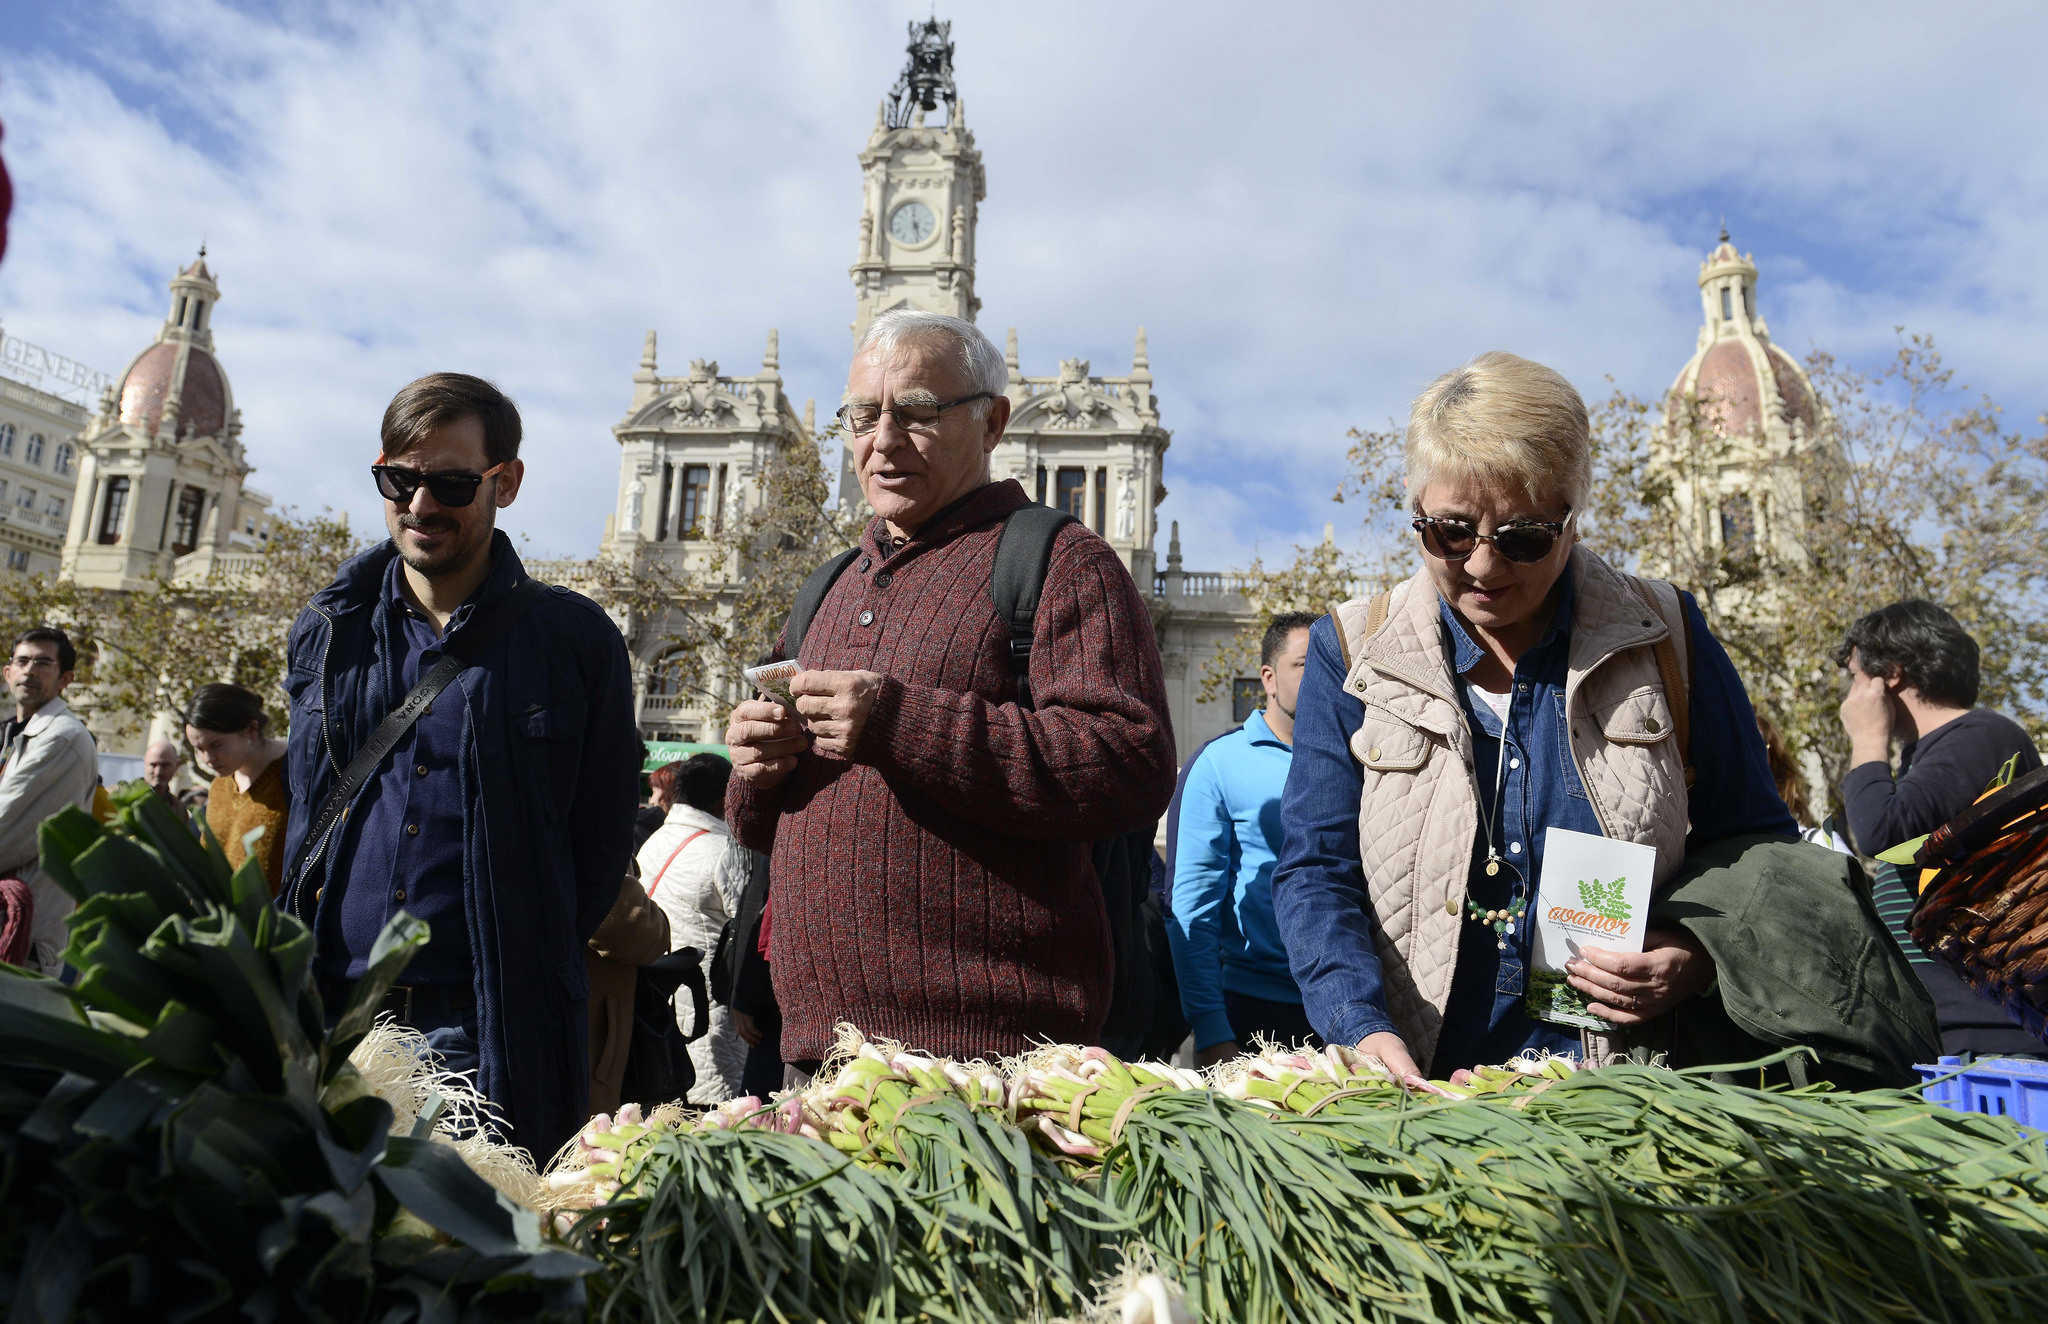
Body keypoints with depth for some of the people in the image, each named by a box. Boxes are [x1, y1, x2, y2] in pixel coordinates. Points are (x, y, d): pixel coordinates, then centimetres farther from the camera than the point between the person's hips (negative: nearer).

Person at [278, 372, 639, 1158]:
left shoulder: (575, 640, -3)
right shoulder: (326, 633, 9)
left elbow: (602, 841, 2)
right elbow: (299, 820, 19)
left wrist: (526, 965, 0)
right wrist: (289, 969, 11)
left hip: (488, 1031, -3)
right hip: (326, 1008, 4)